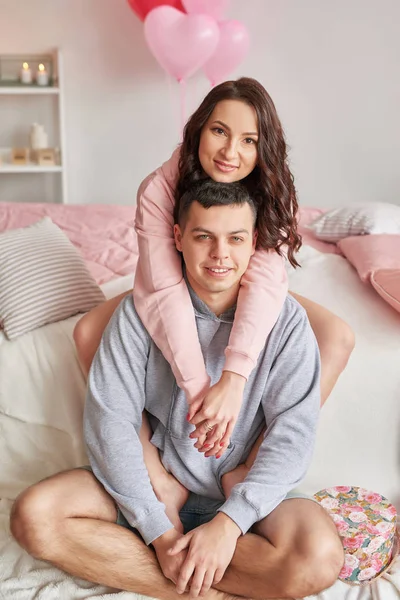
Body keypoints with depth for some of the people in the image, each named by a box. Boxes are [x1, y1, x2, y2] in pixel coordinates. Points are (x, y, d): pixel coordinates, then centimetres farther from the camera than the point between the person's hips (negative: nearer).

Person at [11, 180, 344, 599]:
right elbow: (110, 421, -12)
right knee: (34, 516, -22)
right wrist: (161, 531, -20)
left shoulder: (285, 319, -7)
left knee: (319, 558, -31)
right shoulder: (141, 310, -7)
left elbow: (292, 431, -12)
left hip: (245, 492, -1)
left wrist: (227, 524, -24)